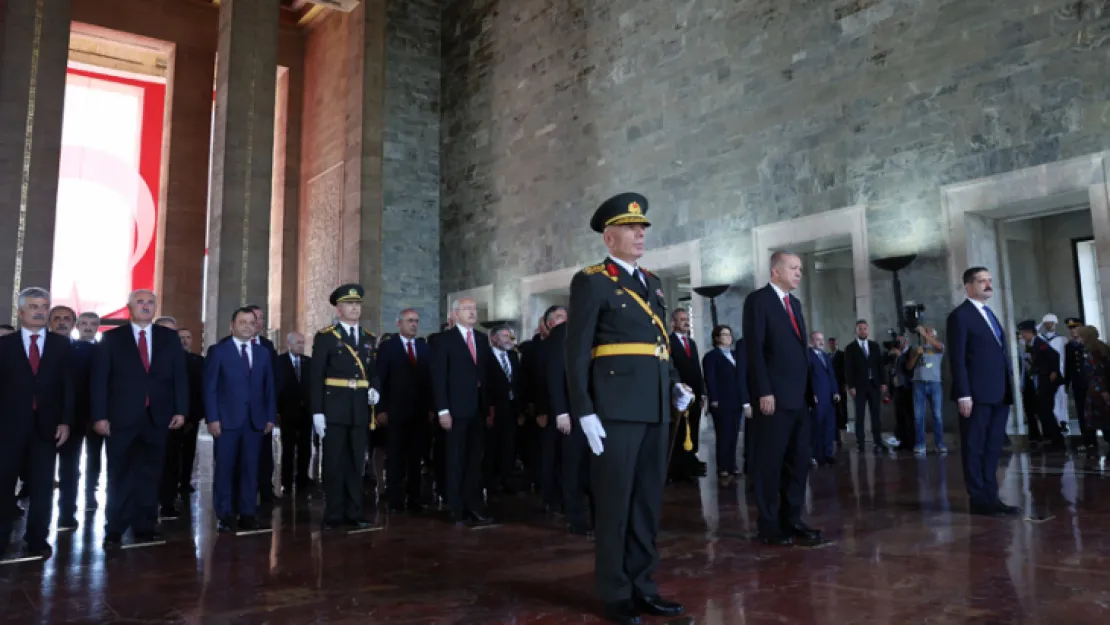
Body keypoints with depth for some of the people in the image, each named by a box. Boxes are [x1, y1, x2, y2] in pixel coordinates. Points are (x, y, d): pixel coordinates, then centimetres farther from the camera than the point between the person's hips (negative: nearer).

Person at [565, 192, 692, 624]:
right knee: (615, 502, 2)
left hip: (655, 408, 7)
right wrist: (585, 412, -15)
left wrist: (676, 386, 8)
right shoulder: (590, 282, -4)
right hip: (616, 409, -7)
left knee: (649, 501, 12)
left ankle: (642, 587, 24)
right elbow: (576, 352, -9)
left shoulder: (651, 282, 18)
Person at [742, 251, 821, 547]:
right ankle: (769, 525, 9)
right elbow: (754, 349, -12)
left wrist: (810, 389, 12)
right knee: (771, 462, 0)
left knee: (799, 461, 10)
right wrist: (764, 392, -18)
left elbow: (800, 348, 18)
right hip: (774, 396, -8)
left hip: (799, 396, 8)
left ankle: (792, 519, 19)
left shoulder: (794, 303, 18)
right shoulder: (758, 300, -5)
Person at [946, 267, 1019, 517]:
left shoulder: (989, 313, 19)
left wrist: (1009, 385, 10)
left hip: (999, 393, 8)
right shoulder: (960, 316, -6)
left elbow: (1000, 353, 18)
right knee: (975, 448, 1)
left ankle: (991, 496, 18)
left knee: (993, 448, 11)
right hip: (977, 394, -8)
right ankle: (979, 499, 6)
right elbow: (957, 359, -12)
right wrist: (964, 395, -17)